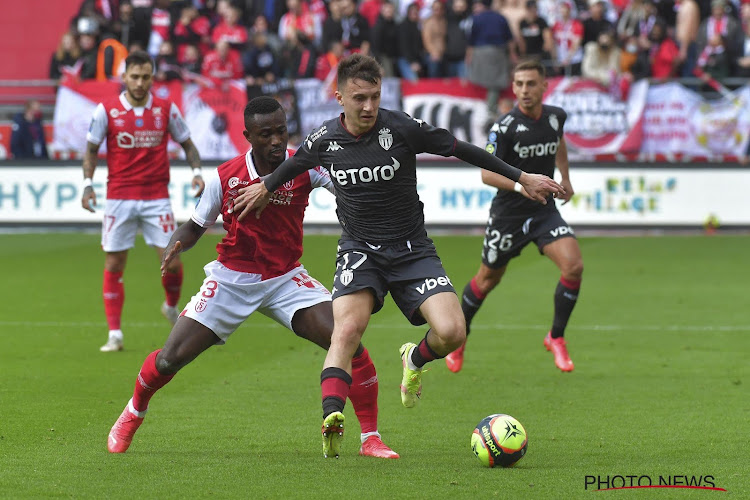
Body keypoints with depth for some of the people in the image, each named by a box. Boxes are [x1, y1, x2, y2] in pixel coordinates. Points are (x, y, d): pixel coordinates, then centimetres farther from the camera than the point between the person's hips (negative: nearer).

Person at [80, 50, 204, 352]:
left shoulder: (166, 109, 1)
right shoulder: (106, 110, -2)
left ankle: (172, 308, 25)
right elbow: (91, 150, 5)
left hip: (156, 197, 0)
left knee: (172, 260, -6)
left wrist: (197, 172, -5)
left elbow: (187, 144, 11)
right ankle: (114, 334, 7)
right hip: (119, 197, 0)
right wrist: (87, 184, -8)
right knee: (113, 265, -1)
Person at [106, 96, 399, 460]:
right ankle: (133, 413, 28)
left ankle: (371, 438, -7)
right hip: (231, 278, 0)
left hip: (286, 280, 0)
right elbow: (196, 226, 3)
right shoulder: (224, 178, -11)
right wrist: (174, 246, -17)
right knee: (171, 357, -5)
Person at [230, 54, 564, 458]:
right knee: (347, 328, -27)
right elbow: (295, 164, 19)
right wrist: (265, 188, 36)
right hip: (359, 252, 1)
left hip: (412, 252, -1)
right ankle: (332, 418, -40)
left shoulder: (402, 128, -13)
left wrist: (522, 178, 0)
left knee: (451, 332, -18)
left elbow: (461, 149, -3)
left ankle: (415, 360, 18)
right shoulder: (324, 140, -5)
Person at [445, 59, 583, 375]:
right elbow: (487, 173, -19)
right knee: (488, 280, 11)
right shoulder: (504, 128, -18)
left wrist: (565, 177, 19)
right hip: (508, 214, -4)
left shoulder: (556, 117, -1)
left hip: (544, 210, 4)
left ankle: (556, 337, 2)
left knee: (573, 265, -17)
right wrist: (520, 185, -34)